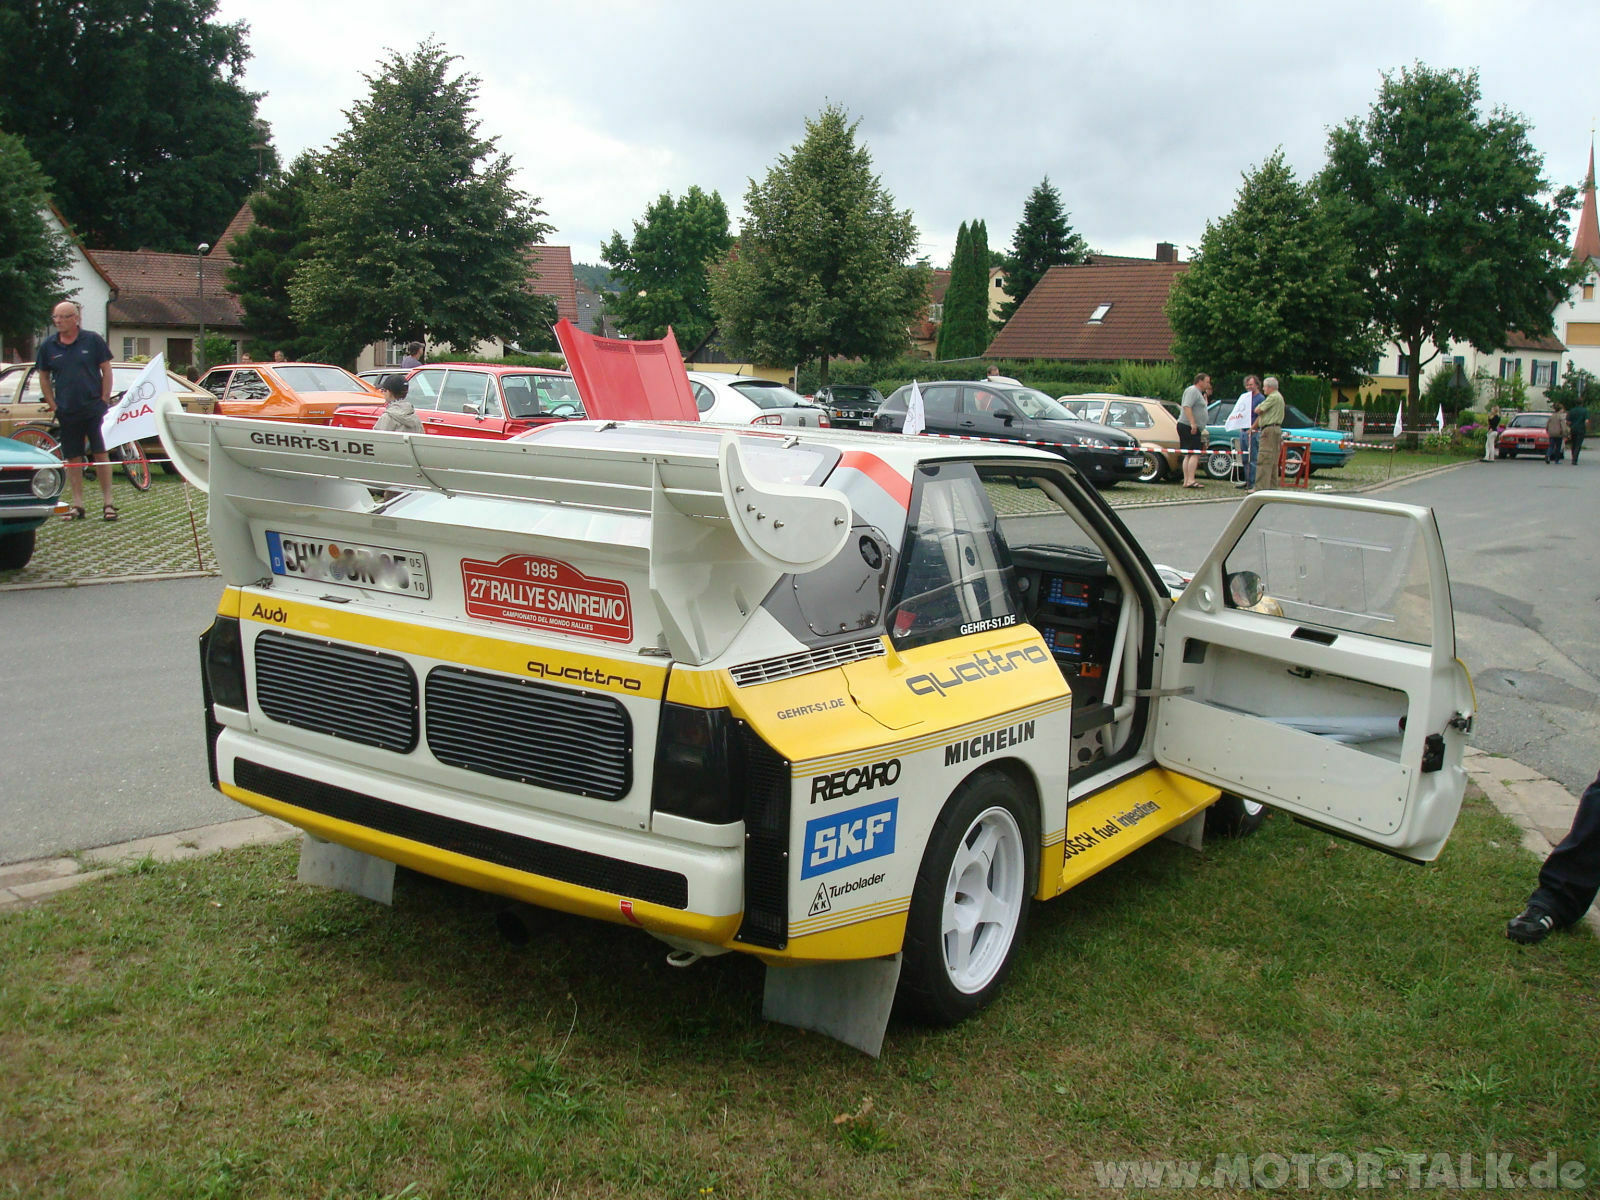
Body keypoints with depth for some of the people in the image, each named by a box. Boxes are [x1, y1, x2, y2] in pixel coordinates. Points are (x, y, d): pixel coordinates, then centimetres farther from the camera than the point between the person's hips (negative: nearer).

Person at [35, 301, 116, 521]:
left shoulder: (93, 340, -1)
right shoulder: (48, 345, 5)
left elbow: (106, 370, 2)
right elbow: (44, 377, 13)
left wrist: (104, 400, -4)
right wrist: (52, 404, 5)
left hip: (93, 409, -2)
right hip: (66, 412, 3)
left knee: (100, 454, -3)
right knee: (73, 458, 5)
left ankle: (108, 503, 2)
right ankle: (77, 504, 11)